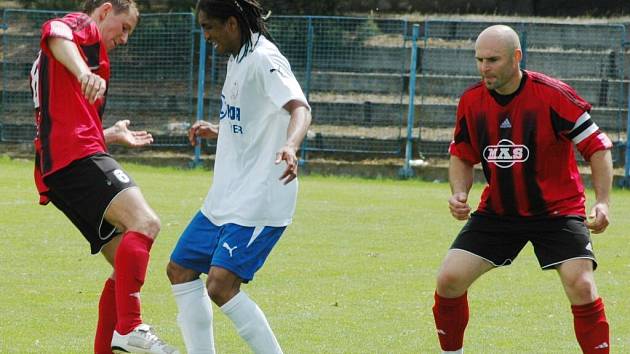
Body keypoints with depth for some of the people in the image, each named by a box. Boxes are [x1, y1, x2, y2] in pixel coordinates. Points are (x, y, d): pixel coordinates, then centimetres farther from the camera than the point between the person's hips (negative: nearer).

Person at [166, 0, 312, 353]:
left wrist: (290, 146, -50)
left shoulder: (263, 60, -16)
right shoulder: (238, 59, 13)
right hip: (226, 198, 11)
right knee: (181, 270, 12)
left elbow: (300, 109, -33)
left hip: (260, 201, -11)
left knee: (221, 286, -20)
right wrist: (216, 131, 25)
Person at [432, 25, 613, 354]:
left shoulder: (553, 95, -19)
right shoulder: (471, 101, -5)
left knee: (581, 286, -20)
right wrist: (459, 192, -7)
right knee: (449, 280, -6)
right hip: (497, 212, 4)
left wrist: (602, 202, -23)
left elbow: (597, 147, -12)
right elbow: (462, 155, 12)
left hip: (557, 210, -4)